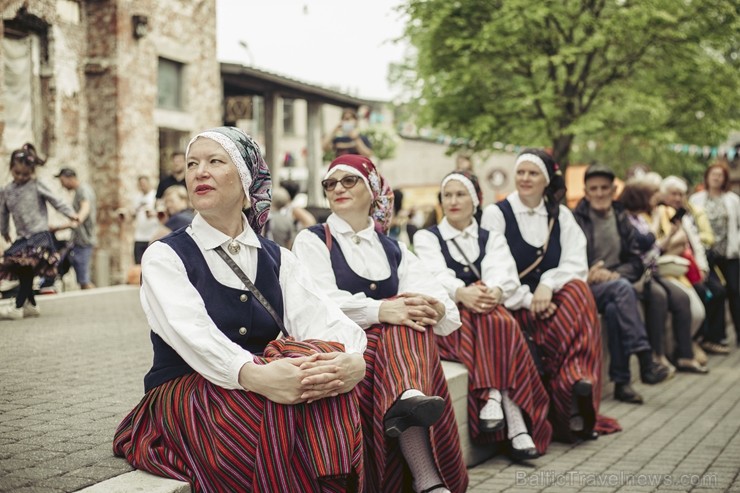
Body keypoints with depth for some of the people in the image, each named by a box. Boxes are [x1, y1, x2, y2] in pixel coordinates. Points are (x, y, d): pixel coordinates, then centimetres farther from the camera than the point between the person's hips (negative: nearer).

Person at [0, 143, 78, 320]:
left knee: (27, 270, -14)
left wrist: (70, 213, -11)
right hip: (22, 238, 5)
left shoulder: (37, 187, -3)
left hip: (39, 234, -5)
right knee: (23, 272, 5)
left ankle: (18, 307, -13)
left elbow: (55, 201, -3)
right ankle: (31, 305, 17)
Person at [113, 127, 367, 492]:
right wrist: (254, 374, -41)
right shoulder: (164, 256, -2)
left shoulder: (277, 260, 11)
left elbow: (320, 318, -7)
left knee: (319, 366, -31)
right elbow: (193, 333, -21)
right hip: (184, 400, -3)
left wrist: (354, 359, -32)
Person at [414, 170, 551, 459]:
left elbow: (503, 272, -3)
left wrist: (494, 291, -30)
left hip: (489, 310, 2)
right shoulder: (427, 238, 16)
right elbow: (435, 275, -7)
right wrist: (461, 293, -31)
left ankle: (492, 399, -42)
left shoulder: (492, 239, 21)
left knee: (501, 323, -34)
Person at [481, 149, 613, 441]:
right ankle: (573, 409, -28)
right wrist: (527, 300, -21)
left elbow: (575, 264, 0)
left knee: (577, 290, -31)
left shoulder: (561, 216, 14)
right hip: (515, 306, -3)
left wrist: (548, 285, -20)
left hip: (553, 299, 3)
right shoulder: (496, 214, 4)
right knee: (566, 323, -31)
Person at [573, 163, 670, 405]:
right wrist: (588, 275, -20)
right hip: (586, 288, -3)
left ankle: (621, 381, -31)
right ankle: (644, 360, -41)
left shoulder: (621, 218, 14)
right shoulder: (575, 220, 1)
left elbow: (636, 262, 9)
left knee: (614, 309, -35)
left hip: (614, 284, 3)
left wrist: (616, 274, -10)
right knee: (622, 288, -35)